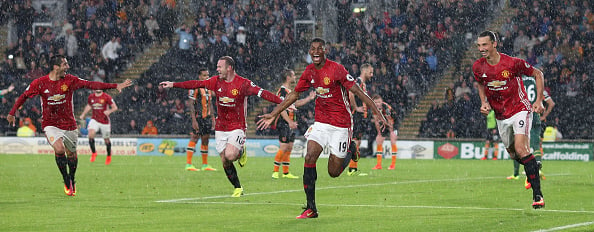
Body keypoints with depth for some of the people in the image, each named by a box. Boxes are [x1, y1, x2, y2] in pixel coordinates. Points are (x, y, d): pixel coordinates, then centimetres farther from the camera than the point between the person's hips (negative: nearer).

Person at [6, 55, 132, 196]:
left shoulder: (70, 80, -4)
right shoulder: (40, 83, -7)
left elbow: (90, 85, -8)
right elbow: (24, 96, 6)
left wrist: (115, 86, -14)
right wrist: (12, 113, 8)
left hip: (69, 125, 3)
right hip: (50, 125, -3)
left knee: (71, 154, 8)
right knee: (59, 149, -23)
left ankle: (72, 181, 35)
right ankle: (66, 181, -4)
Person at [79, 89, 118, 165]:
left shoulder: (107, 97, -10)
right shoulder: (91, 97, 3)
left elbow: (115, 107, -9)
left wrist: (109, 111, -29)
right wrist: (83, 114, 14)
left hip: (105, 121, -2)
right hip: (94, 120, 2)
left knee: (106, 140, 8)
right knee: (91, 134, -24)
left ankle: (109, 156, 33)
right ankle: (93, 152, -7)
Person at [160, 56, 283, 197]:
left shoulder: (243, 83, -12)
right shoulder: (216, 81, 3)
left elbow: (262, 93, -19)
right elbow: (196, 84, 6)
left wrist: (282, 102, -29)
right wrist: (173, 85, 5)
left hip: (237, 127, -5)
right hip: (220, 127, 5)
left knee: (230, 155, -25)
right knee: (225, 162, 2)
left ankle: (241, 151, 9)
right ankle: (238, 188, 18)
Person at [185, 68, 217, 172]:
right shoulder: (195, 87, -10)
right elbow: (191, 104, -14)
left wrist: (212, 117, 17)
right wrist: (194, 120, -20)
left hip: (207, 117, 8)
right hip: (198, 117, -8)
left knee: (205, 139, 10)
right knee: (194, 138, -9)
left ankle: (205, 165, 16)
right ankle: (188, 164, -8)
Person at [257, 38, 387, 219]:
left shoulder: (336, 69, -15)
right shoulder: (309, 71, 3)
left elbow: (358, 92, -14)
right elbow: (294, 95, 15)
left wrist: (378, 114, -19)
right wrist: (273, 114, 17)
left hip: (341, 125, -5)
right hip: (321, 122, 5)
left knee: (334, 172, -1)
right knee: (309, 158, -15)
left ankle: (350, 153, 34)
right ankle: (311, 208, -11)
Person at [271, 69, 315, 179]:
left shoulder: (290, 91, 17)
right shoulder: (282, 91, -14)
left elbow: (296, 103, 29)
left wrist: (309, 98, 23)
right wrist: (289, 122, -26)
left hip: (291, 124, 10)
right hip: (284, 123, -10)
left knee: (289, 148, 10)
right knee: (283, 148, -12)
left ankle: (286, 172, 14)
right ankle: (275, 171, -7)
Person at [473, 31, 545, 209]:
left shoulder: (513, 63, -19)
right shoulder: (478, 67, -6)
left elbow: (538, 74, -5)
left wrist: (539, 101, -11)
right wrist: (484, 102, 2)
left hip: (520, 109, -6)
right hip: (500, 117, 6)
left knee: (520, 149, -23)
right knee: (513, 154, 11)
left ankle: (537, 194, -21)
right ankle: (534, 167, 45)